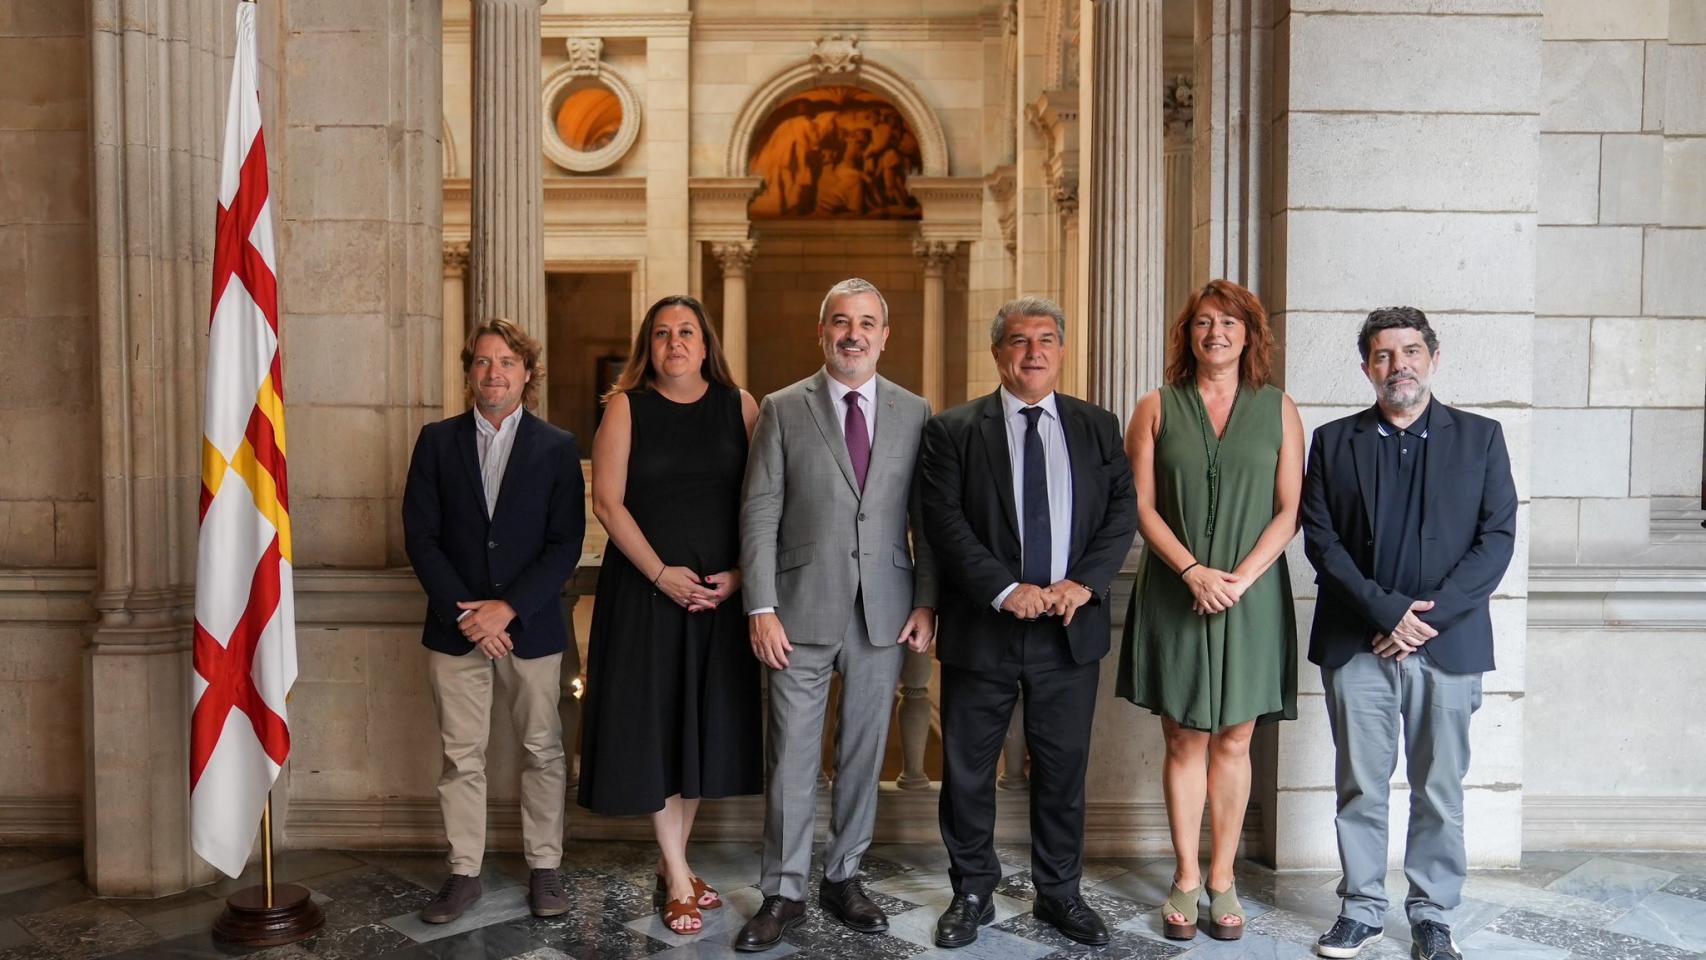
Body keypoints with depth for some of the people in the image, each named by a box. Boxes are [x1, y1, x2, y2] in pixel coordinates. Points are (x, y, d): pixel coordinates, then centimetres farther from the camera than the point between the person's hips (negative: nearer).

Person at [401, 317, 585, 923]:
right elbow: (420, 536, 0)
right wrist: (464, 612, -10)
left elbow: (566, 543, -5)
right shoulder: (438, 441, 5)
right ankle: (464, 873, 19)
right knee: (461, 756, 7)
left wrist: (507, 608, -14)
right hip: (456, 625, 1)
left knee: (543, 751, 7)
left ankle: (544, 868, 21)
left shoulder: (557, 447, 1)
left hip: (531, 624, -1)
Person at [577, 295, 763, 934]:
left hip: (722, 591, 2)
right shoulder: (626, 407, 0)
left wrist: (741, 572, -10)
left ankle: (672, 862, 27)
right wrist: (662, 574, -13)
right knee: (654, 723, 2)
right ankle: (678, 880, 16)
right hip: (647, 588, -2)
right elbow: (608, 502, -6)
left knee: (707, 722, 9)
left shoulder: (739, 406, 4)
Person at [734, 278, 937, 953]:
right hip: (802, 611, -2)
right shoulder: (783, 410, 1)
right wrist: (761, 607, -9)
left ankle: (843, 879, 29)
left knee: (863, 752, 12)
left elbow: (928, 518, 7)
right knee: (791, 757, 4)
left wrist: (926, 601, 0)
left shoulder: (915, 414, 6)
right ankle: (783, 892, 19)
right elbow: (759, 513, -3)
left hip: (885, 612, 2)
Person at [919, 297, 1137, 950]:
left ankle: (1060, 893, 29)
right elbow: (944, 522, -9)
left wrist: (1084, 582, -12)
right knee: (967, 769, 8)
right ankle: (972, 894, 26)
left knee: (1063, 769, 12)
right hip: (982, 627, -2)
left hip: (1072, 627, 2)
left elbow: (1123, 510, 3)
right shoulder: (954, 430, -1)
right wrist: (1005, 590, -18)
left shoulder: (1098, 427, 8)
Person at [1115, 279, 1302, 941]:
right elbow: (1142, 506, -1)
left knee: (1232, 743, 7)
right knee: (1185, 741, 5)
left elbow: (1289, 509, 1)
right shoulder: (1156, 409, 5)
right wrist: (1193, 571, -13)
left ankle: (1223, 880, 18)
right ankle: (1185, 880, 17)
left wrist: (1242, 577, -12)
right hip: (1174, 595, 0)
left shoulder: (1278, 409, 6)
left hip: (1252, 597, 1)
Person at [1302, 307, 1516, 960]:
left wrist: (1430, 615, -11)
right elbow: (1320, 539, -1)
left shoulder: (1480, 437, 6)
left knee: (1440, 792, 8)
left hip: (1448, 642, 0)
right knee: (1360, 787, 7)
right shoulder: (1333, 442, 7)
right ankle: (1362, 908, 20)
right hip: (1356, 642, 0)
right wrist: (1387, 610, -11)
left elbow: (1497, 539, -1)